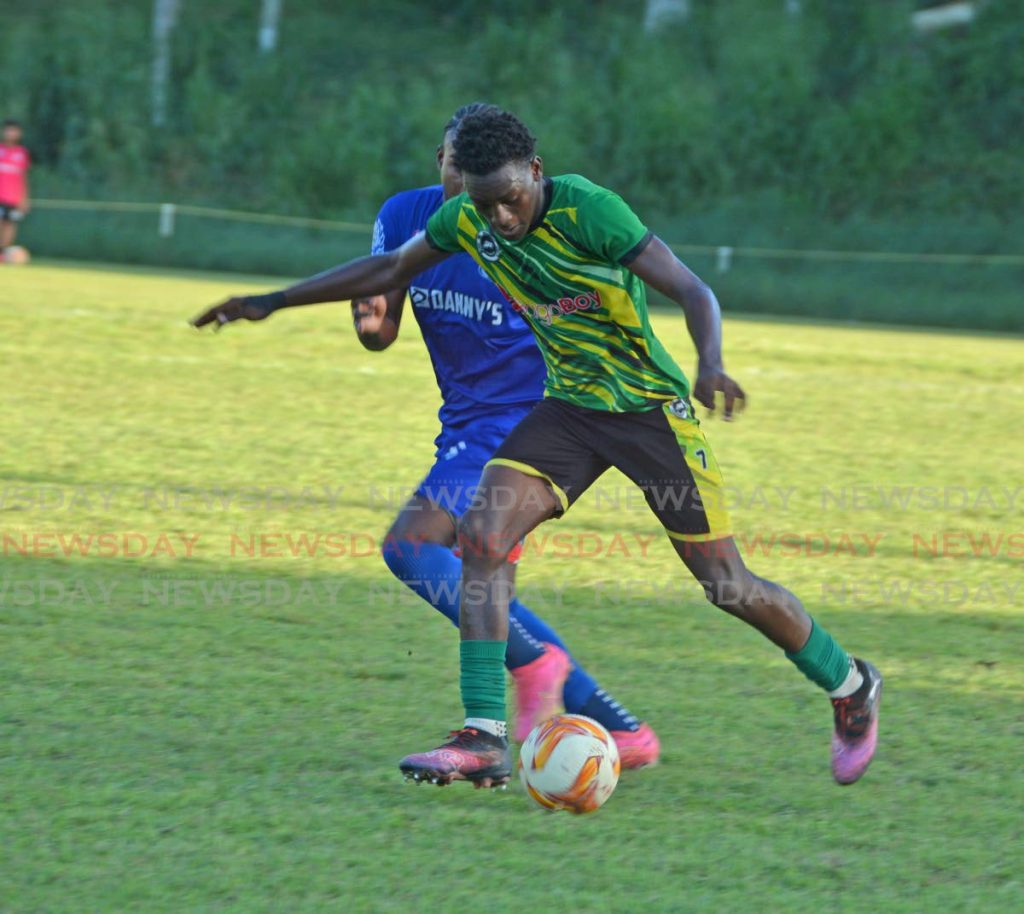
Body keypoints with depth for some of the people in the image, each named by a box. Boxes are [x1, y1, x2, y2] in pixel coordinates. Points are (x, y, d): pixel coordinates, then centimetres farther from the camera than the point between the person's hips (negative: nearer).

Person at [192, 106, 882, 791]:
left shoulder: (590, 210, -24)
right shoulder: (467, 219, -6)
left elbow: (693, 292, -27)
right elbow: (391, 270, 12)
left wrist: (711, 364, -47)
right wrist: (273, 302, 13)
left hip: (652, 408, -5)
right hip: (569, 405, 5)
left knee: (727, 584, -1)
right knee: (481, 539, -15)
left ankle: (851, 686, 24)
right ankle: (485, 740, -16)